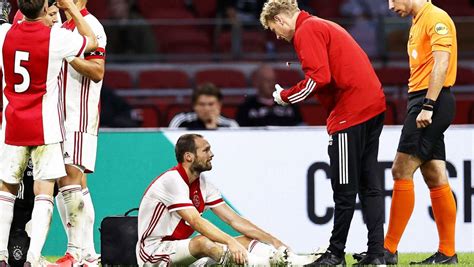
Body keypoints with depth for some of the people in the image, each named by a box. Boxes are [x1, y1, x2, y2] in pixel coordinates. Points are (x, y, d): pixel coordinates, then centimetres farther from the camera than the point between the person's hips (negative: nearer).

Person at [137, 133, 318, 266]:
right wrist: (231, 242, -39)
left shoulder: (202, 183, 9)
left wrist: (273, 241, -2)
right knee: (203, 242, -37)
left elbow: (234, 220, 7)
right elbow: (196, 221, -29)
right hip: (153, 251, -9)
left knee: (247, 241, -3)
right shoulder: (172, 180, -18)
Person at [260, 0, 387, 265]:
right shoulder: (325, 26, 24)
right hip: (373, 104, 10)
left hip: (351, 112, -10)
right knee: (369, 184, 10)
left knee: (345, 189, -3)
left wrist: (285, 96, -3)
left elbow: (318, 78, -17)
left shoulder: (306, 31, -7)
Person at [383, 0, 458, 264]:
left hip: (433, 100, -10)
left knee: (402, 171, -11)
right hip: (423, 102, 10)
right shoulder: (419, 22, 20)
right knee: (435, 178, 7)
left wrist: (428, 106, -24)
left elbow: (442, 62, -19)